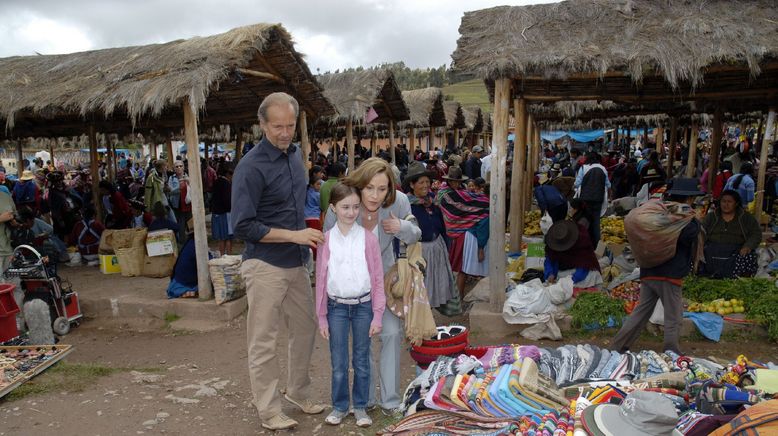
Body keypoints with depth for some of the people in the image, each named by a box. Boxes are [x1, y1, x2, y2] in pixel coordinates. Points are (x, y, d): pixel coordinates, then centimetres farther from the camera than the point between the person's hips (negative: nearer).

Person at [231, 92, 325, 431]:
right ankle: (269, 410, 22)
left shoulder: (294, 154, 5)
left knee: (306, 329, 17)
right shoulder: (251, 167, -18)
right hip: (265, 266, -8)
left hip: (296, 264, 8)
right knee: (264, 342, 5)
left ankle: (298, 392, 37)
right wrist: (293, 235, -22)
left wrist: (307, 240, 13)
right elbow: (243, 226, -20)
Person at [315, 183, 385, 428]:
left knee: (361, 361, 11)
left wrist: (377, 315, -4)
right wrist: (322, 317, 2)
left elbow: (377, 278, -2)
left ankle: (360, 406, 27)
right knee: (339, 363, 8)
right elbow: (321, 280, 2)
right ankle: (339, 406, 27)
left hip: (363, 306, 0)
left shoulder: (369, 238, -5)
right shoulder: (326, 240, -3)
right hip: (337, 307, 0)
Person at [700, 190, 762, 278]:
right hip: (712, 250, 1)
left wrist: (748, 246, -16)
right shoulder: (710, 217, 17)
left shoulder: (747, 218, 14)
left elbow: (756, 234, 5)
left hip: (735, 251, -1)